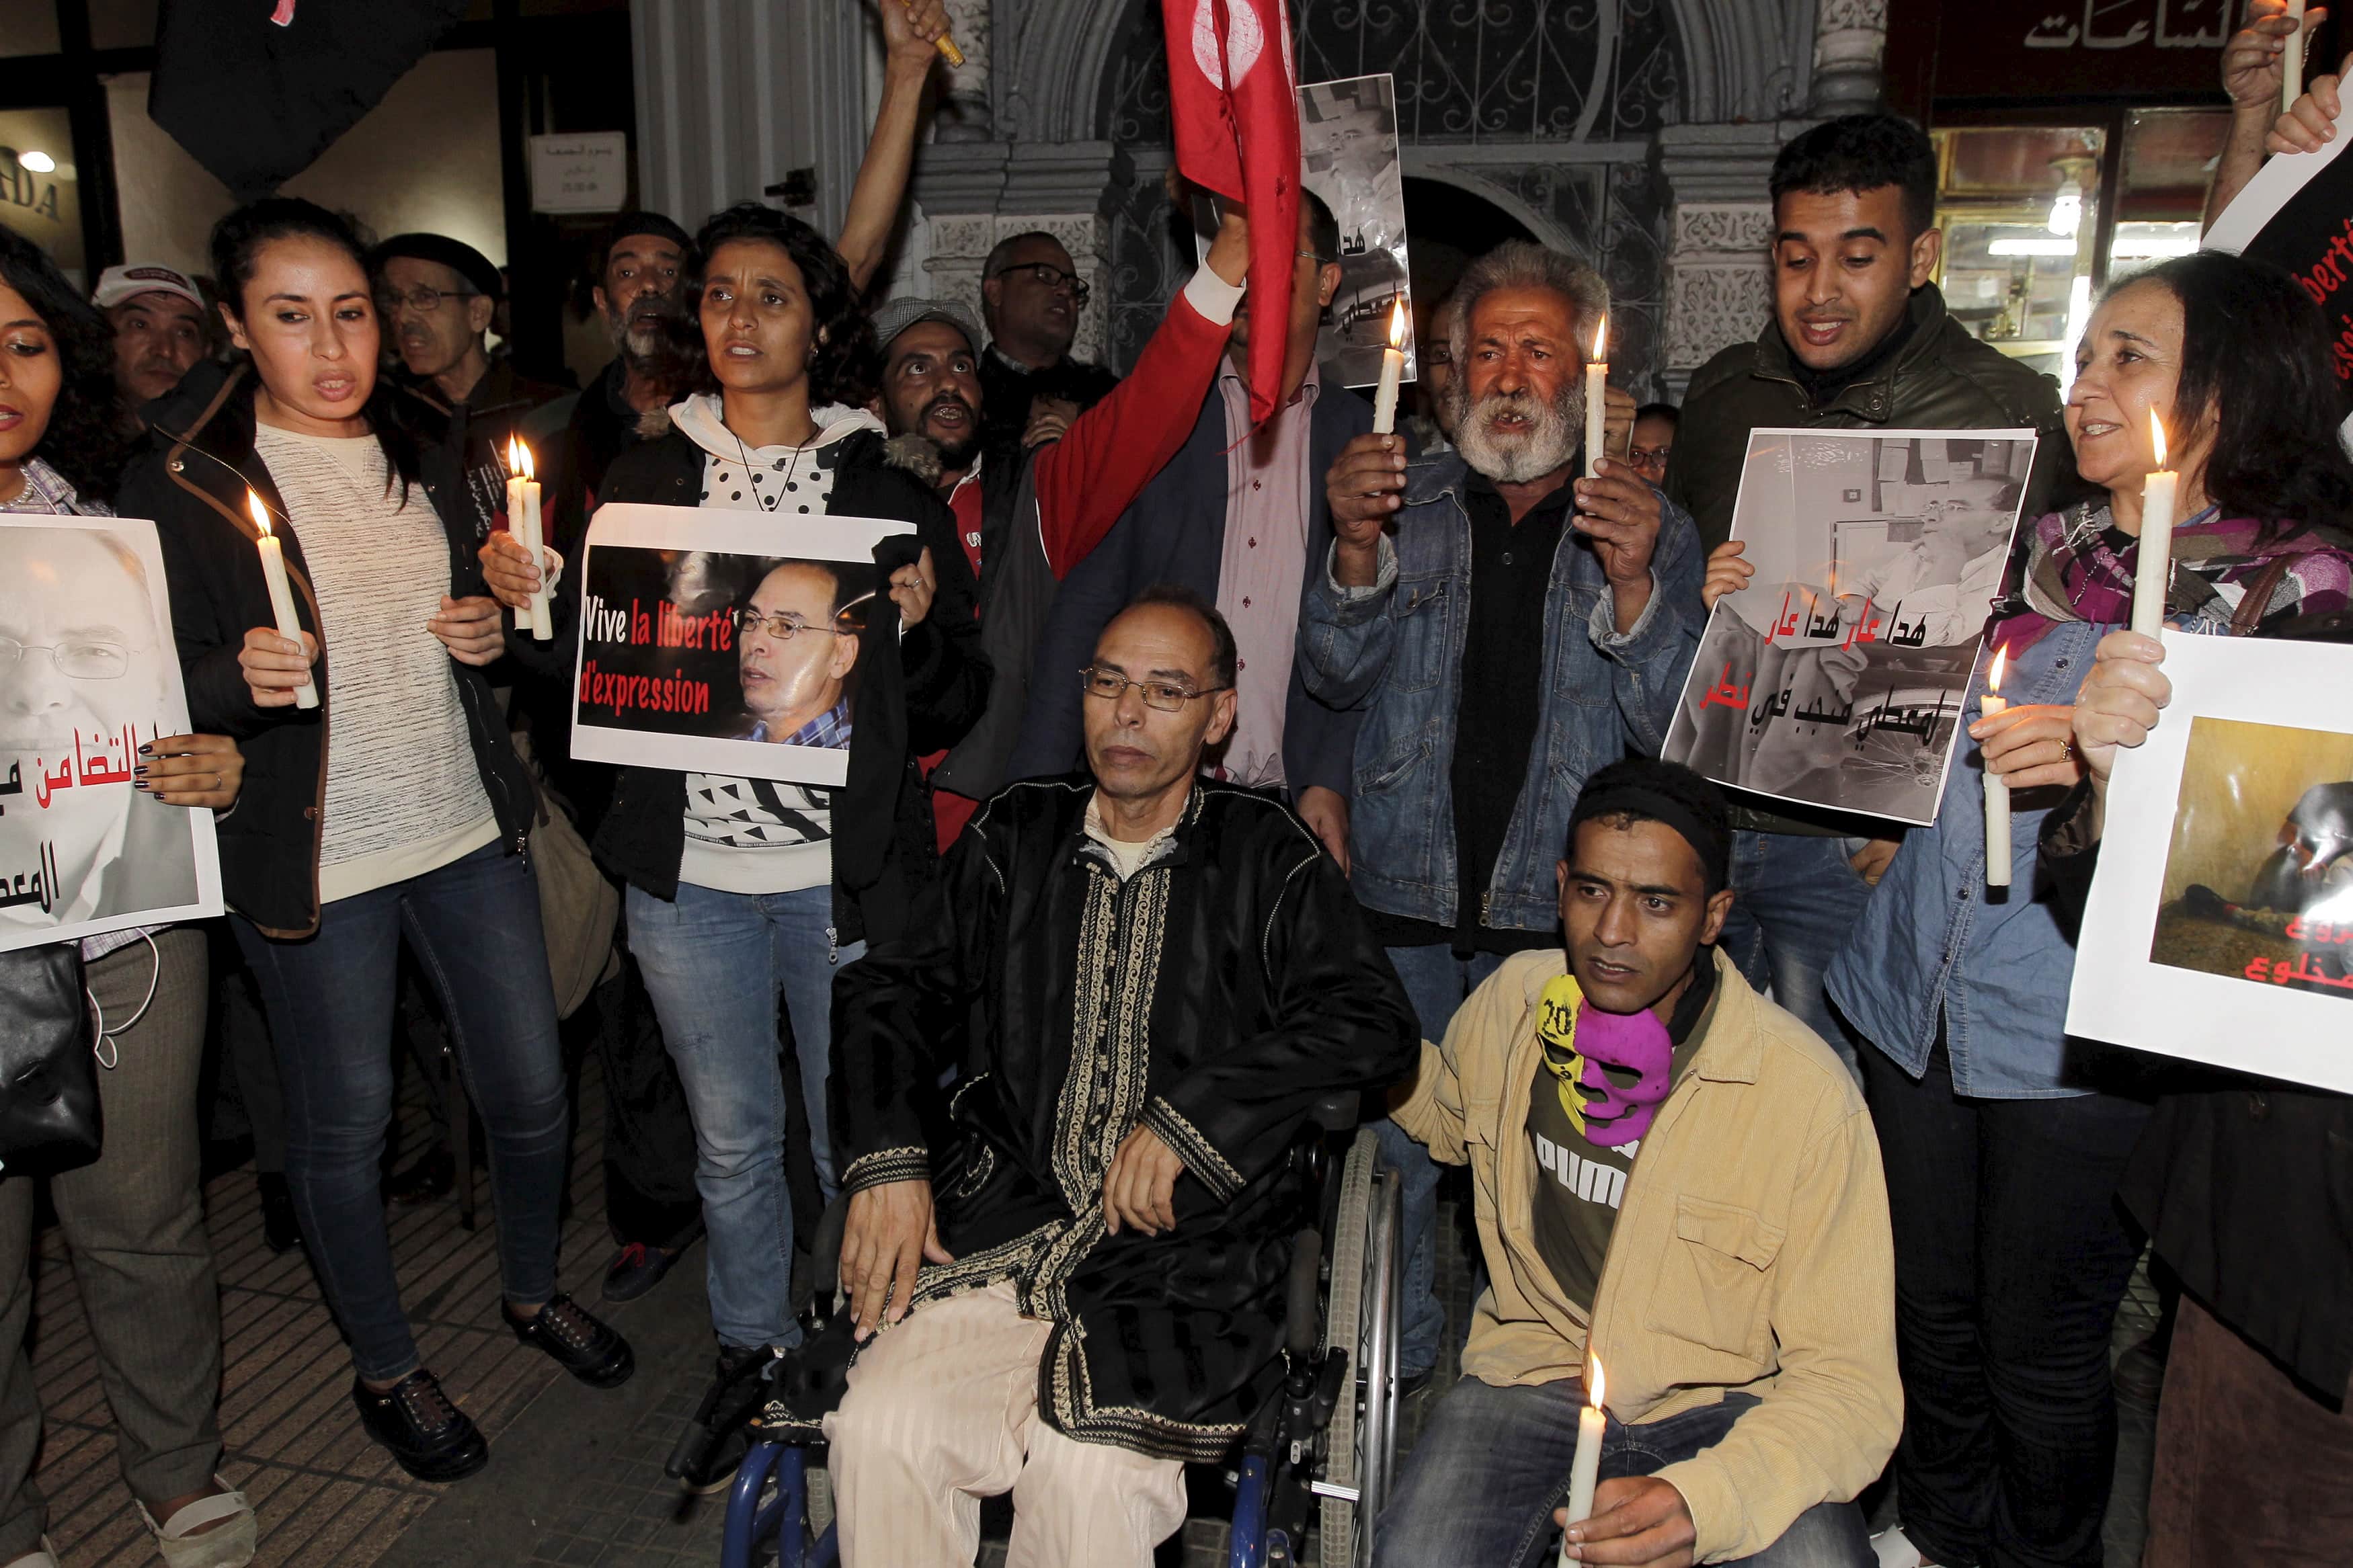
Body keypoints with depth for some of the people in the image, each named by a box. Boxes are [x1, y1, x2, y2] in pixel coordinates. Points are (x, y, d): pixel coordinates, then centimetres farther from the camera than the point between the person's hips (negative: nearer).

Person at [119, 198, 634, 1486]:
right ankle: (385, 1369, 33)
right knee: (343, 1126, 10)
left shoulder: (426, 460, 10)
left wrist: (492, 631, -1)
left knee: (531, 1089, 12)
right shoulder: (179, 482, -7)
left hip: (466, 829, 5)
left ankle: (532, 1289, 39)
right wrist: (241, 676, -28)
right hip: (312, 858, -4)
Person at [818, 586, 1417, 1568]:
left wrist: (1190, 1114, -12)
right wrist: (888, 1158, -3)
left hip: (1185, 1245, -2)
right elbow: (891, 990, 13)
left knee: (1087, 1472, -25)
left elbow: (1373, 1022, -5)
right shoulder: (1016, 836, 14)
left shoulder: (1267, 855, 5)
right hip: (999, 1223, 3)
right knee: (880, 1431, -21)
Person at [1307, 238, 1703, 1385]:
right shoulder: (1406, 501, 11)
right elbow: (1338, 676, 2)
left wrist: (1631, 584, -19)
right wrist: (1357, 550, -15)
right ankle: (1392, 1385, 27)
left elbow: (1673, 724, -3)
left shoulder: (1653, 531, 7)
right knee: (1391, 1158, 6)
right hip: (1407, 902, 1)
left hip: (1566, 916, -1)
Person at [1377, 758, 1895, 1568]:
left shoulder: (1807, 1090, -16)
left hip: (1724, 1402, -1)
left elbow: (1848, 1378, -15)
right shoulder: (1510, 1000, -5)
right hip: (1535, 1371, 2)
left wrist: (1701, 1501, -32)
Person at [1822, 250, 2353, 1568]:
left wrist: (2106, 768, -27)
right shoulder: (2039, 556, 11)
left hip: (2074, 1040, -5)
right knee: (1931, 1311, 19)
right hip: (1921, 1000, 5)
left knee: (2041, 1351, 10)